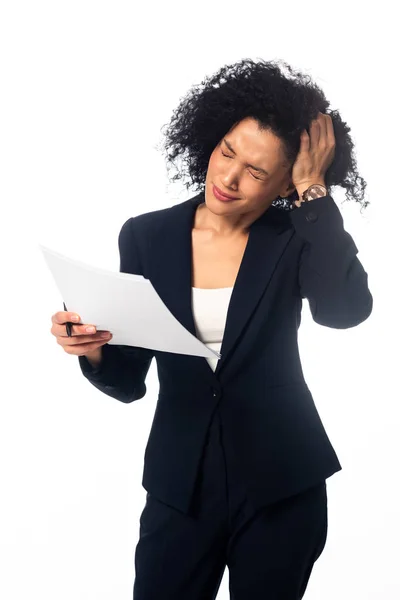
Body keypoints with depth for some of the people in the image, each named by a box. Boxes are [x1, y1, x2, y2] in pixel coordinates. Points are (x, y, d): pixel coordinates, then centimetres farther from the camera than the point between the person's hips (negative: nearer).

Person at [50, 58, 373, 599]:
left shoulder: (295, 239, -7)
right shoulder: (148, 236, -4)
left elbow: (344, 310, -29)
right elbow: (127, 382, -2)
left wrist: (314, 189, -23)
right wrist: (93, 349, -24)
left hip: (280, 484, -1)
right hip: (181, 484, 1)